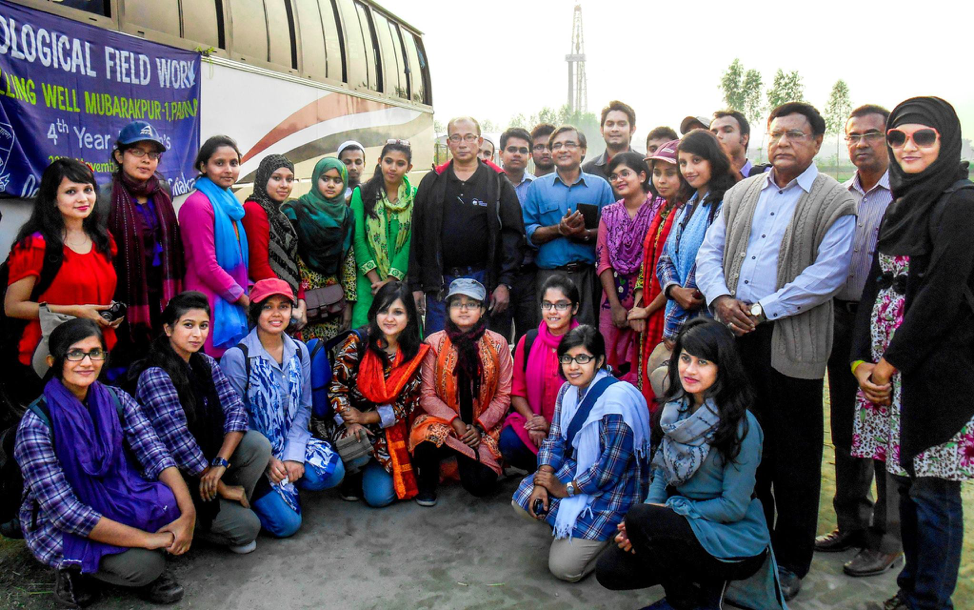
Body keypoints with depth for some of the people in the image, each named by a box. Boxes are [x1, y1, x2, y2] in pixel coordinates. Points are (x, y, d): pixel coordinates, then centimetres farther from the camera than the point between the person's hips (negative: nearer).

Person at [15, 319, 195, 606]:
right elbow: (62, 510, -24)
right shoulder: (36, 423, -20)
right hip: (58, 527, -4)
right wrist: (147, 538, -28)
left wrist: (188, 512, -31)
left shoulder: (116, 399, -4)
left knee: (171, 503, -26)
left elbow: (156, 455, -13)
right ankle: (74, 571, 2)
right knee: (144, 564, -27)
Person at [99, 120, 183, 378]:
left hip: (160, 296, 5)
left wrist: (173, 293, 13)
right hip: (126, 297, -5)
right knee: (125, 368, 2)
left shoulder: (163, 190, 8)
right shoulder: (107, 197, -9)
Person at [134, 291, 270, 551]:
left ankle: (231, 509, 2)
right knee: (246, 528, -15)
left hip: (207, 456, 7)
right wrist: (222, 487, -17)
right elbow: (178, 442, -24)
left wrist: (221, 462, -22)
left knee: (259, 444, -18)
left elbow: (236, 408, -6)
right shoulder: (155, 376, -21)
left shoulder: (206, 364, 3)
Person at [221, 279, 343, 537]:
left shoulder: (299, 351, 3)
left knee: (333, 471, -24)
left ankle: (284, 481, 4)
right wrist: (267, 460, -18)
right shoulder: (237, 357, -13)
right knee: (287, 522, -17)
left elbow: (304, 407, 2)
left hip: (292, 439, 5)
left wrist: (293, 455, -12)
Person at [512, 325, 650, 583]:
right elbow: (555, 439, 5)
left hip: (613, 490, -8)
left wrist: (566, 489, -16)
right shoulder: (569, 390, 0)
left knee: (563, 567, -12)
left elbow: (612, 467, -26)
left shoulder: (618, 398, -26)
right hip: (575, 469, 8)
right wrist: (541, 482, -11)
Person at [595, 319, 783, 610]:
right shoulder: (677, 409, 1)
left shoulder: (741, 425, -20)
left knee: (640, 518, -28)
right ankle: (702, 578, 12)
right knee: (609, 570, -6)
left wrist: (670, 508, -16)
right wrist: (638, 529, -9)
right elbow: (663, 471, 6)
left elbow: (734, 507, -19)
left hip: (735, 541, -7)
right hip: (684, 524, 7)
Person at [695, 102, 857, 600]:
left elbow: (827, 274, -12)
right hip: (735, 336, 5)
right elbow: (710, 252, 12)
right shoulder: (740, 194, 15)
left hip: (792, 343, -4)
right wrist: (720, 299, -8)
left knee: (794, 458, 5)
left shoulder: (835, 203, -2)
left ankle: (791, 562, 21)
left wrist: (761, 310, -15)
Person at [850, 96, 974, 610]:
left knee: (933, 489, 1)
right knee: (907, 481, 14)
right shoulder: (901, 202, 15)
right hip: (888, 364, 7)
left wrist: (891, 363, -11)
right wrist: (862, 360, 3)